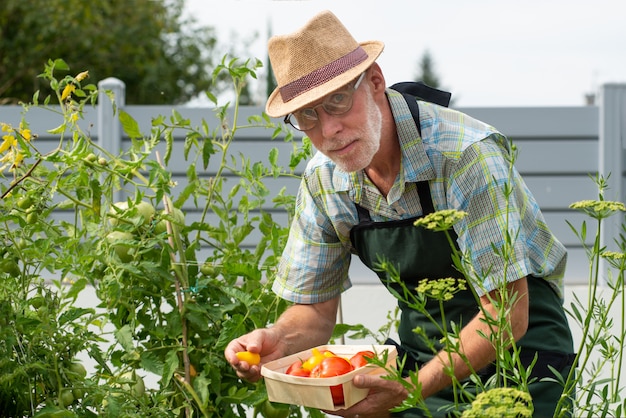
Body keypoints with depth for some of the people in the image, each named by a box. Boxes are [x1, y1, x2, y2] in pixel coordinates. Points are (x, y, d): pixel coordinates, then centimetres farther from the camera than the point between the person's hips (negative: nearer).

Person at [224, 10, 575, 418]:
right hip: (421, 354, 5)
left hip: (517, 348, -4)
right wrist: (277, 340, -18)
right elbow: (315, 309, 4)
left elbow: (507, 314, -25)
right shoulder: (322, 181, -4)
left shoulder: (466, 154, -24)